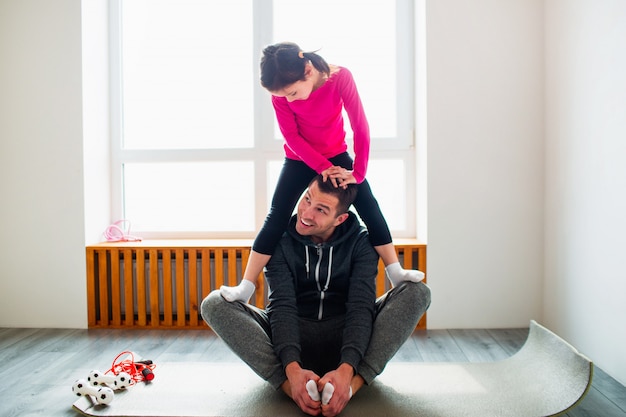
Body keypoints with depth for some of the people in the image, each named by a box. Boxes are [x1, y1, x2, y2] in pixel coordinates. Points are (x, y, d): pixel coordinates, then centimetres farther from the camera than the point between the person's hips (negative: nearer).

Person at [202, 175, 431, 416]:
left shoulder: (360, 241, -6)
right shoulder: (281, 240, -6)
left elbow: (361, 306, -18)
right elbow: (282, 305, -17)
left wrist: (346, 369, -35)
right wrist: (292, 368, -34)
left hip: (344, 338, 0)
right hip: (293, 337, 0)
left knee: (417, 292, -22)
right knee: (215, 303, -22)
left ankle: (351, 385, -36)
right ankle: (290, 386, -36)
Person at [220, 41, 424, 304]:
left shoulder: (340, 77, -26)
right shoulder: (281, 92, -21)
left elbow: (360, 127, -24)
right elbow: (291, 136, -17)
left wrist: (358, 173, -23)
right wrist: (323, 168, -25)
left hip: (336, 155, 1)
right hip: (299, 159, 0)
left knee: (370, 207, -7)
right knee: (276, 217, -8)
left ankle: (396, 273, 3)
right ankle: (245, 288, -5)